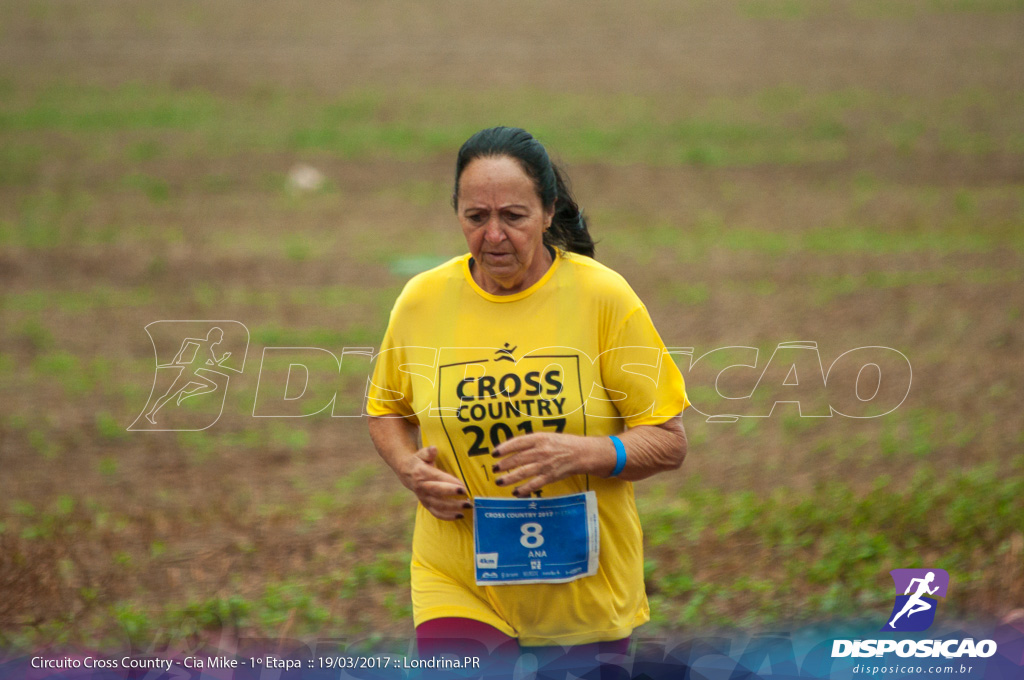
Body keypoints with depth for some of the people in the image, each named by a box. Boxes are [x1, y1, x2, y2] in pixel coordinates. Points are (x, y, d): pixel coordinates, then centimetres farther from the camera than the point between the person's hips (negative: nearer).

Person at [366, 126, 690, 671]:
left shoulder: (602, 296, -7)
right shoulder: (422, 300, -1)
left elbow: (669, 443, -5)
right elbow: (385, 410, 17)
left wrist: (579, 454, -23)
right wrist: (410, 469, -5)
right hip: (458, 588, 0)